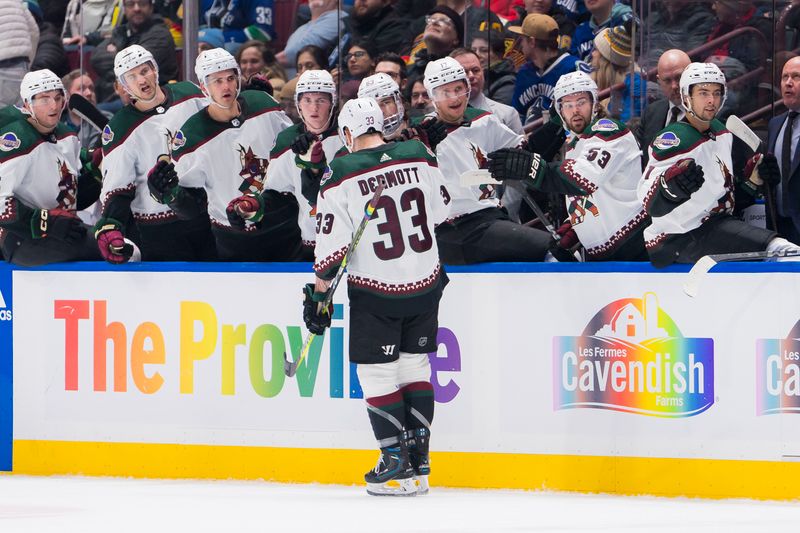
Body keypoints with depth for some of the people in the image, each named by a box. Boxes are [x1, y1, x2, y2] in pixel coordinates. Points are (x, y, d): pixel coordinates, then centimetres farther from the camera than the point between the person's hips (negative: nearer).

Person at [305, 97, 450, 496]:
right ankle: (418, 463, 16)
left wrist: (318, 295, -2)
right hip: (426, 283, 5)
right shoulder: (420, 158, -2)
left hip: (375, 291, -5)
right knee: (415, 365, 15)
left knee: (377, 373, 6)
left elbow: (332, 244, -12)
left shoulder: (342, 176, -13)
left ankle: (397, 467, 4)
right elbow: (440, 212, 12)